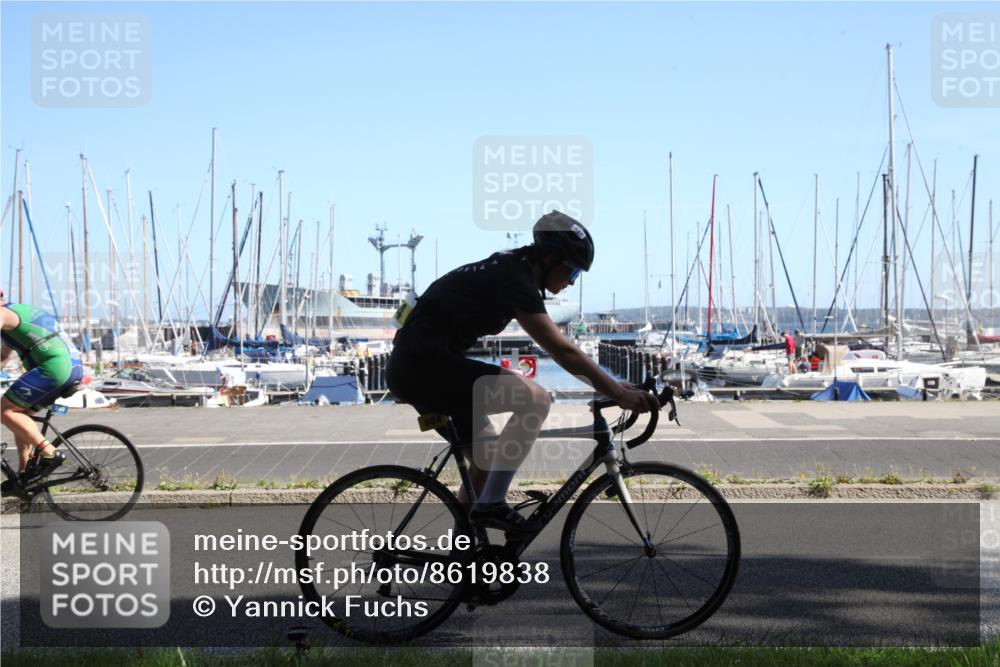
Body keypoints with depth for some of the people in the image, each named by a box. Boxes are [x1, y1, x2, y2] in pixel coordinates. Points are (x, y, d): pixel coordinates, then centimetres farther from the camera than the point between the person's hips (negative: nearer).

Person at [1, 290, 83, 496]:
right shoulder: (21, 311, 31)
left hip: (54, 367, -10)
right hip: (74, 367, 10)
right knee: (20, 414, 18)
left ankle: (49, 453, -11)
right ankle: (25, 474, 18)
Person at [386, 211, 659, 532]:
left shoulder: (509, 272, 15)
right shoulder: (512, 279, -15)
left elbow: (559, 349, 21)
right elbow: (562, 351, -21)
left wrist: (613, 385, 17)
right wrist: (617, 392, -19)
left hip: (411, 368, 11)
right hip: (427, 364, -11)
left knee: (488, 460, 16)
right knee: (534, 399, -20)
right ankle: (491, 505, -14)